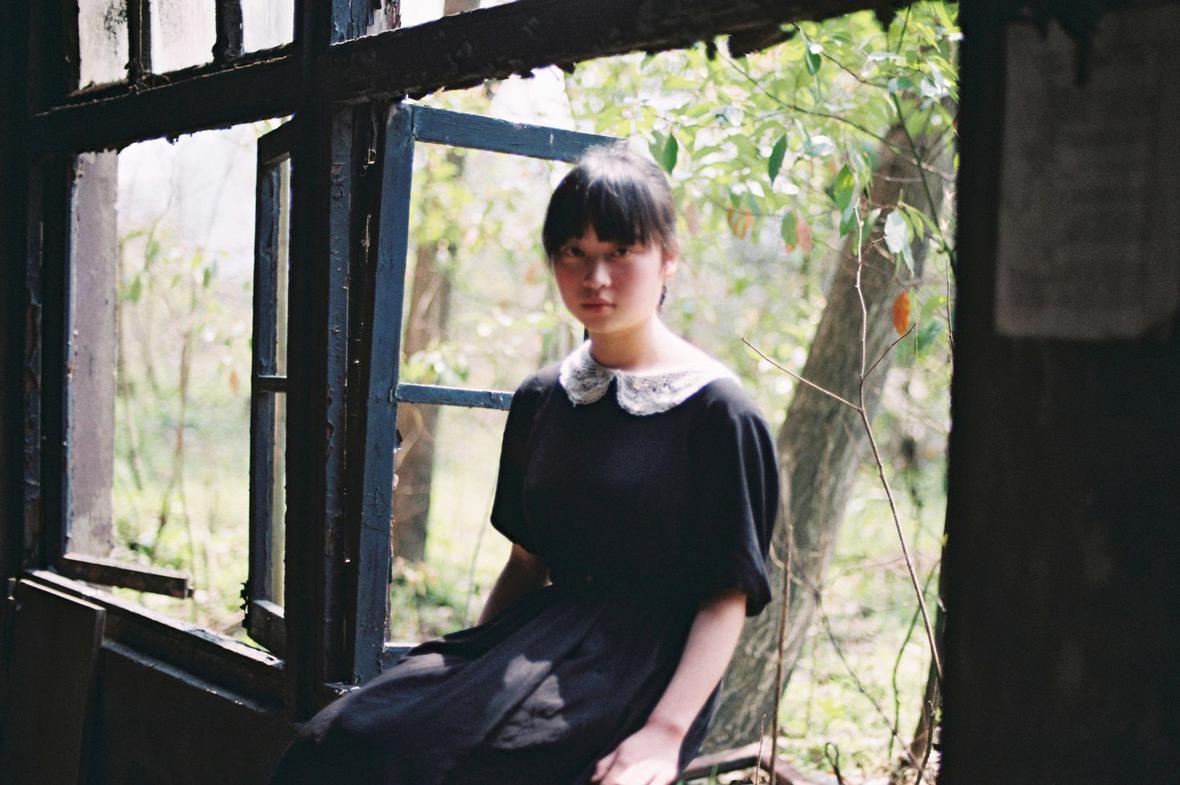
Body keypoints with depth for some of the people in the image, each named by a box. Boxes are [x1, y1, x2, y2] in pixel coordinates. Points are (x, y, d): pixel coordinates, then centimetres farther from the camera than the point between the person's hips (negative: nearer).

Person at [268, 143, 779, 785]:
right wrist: (469, 666, 9)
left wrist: (664, 731, -20)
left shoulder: (715, 411, -4)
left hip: (643, 662, -5)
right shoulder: (540, 401, 15)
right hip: (545, 632, 6)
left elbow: (727, 599, -8)